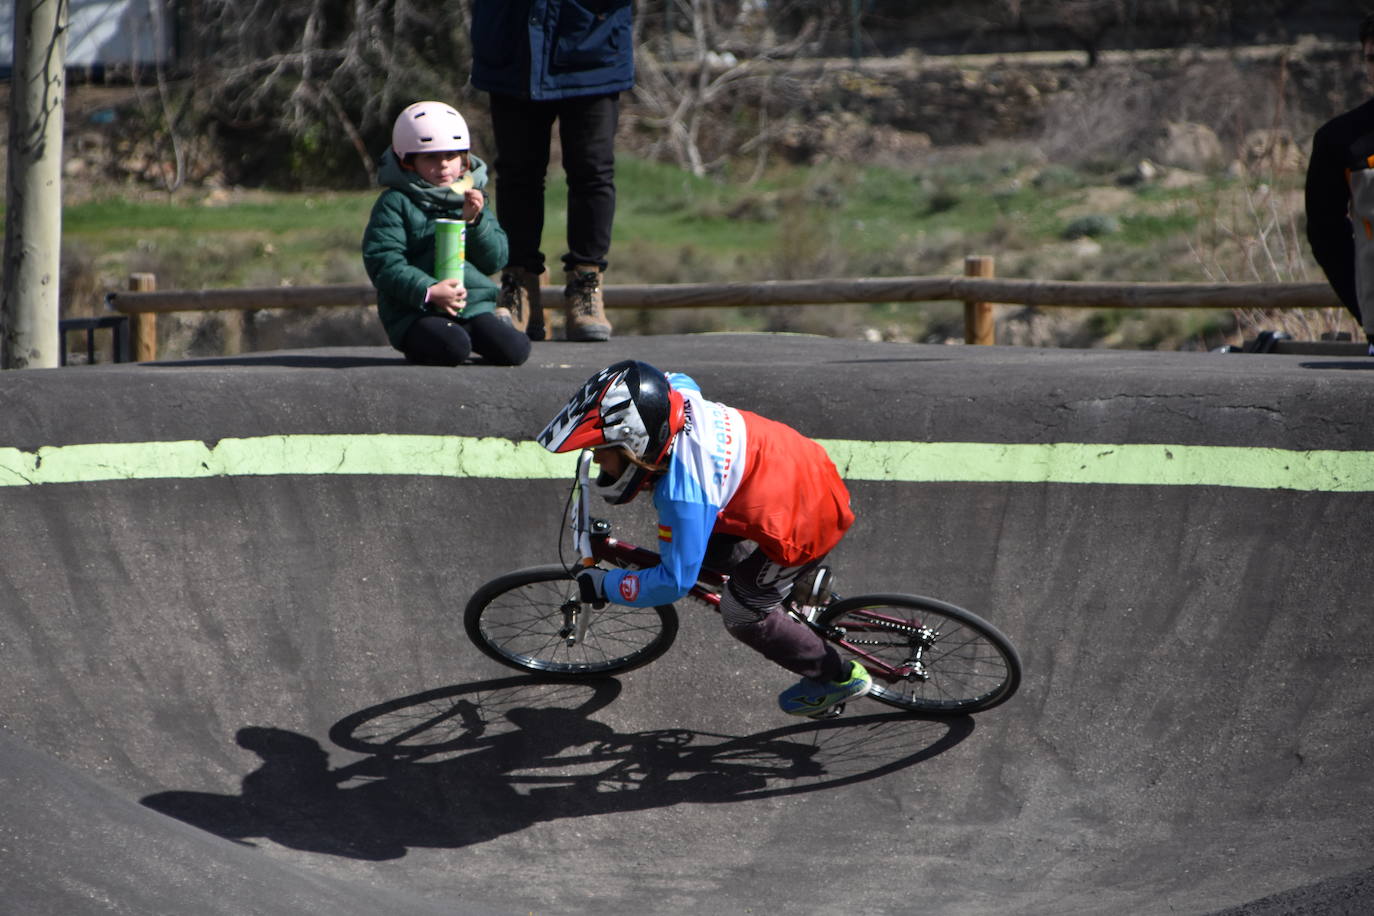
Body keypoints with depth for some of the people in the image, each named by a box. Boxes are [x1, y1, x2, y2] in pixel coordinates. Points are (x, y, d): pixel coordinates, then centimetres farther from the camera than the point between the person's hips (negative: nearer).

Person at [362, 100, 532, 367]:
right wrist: (428, 291, -22)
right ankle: (417, 346, 0)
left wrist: (474, 220, -9)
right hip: (415, 312, -5)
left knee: (514, 351, -17)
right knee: (453, 348, -33)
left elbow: (496, 260, 8)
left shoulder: (473, 199, 15)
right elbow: (383, 263, -10)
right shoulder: (395, 203, -1)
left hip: (475, 305, 5)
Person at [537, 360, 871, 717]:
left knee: (742, 615, 8)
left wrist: (605, 585, -11)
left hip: (806, 525, -8)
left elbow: (674, 582, -24)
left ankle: (838, 677, 23)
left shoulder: (682, 492, -33)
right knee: (705, 550, 19)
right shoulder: (680, 395, -11)